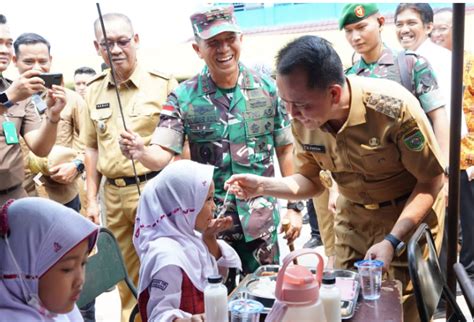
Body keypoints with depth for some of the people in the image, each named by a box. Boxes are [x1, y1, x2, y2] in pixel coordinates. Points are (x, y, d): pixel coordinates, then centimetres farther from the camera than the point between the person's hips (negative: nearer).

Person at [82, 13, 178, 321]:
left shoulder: (164, 84, -7)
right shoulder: (93, 90, 8)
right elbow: (92, 147, 13)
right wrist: (92, 198, 11)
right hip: (113, 194, 5)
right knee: (126, 274, 17)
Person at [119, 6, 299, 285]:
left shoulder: (267, 88, -3)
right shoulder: (183, 97, -6)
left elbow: (286, 150, 3)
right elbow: (162, 153, -10)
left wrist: (294, 206, 2)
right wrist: (140, 152, -33)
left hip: (261, 220, 1)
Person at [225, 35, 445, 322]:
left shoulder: (393, 107, -31)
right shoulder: (302, 120, -16)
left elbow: (432, 181, -20)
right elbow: (312, 181, -1)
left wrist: (391, 241, -29)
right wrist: (263, 186, -19)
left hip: (412, 214, -4)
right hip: (353, 216, 4)